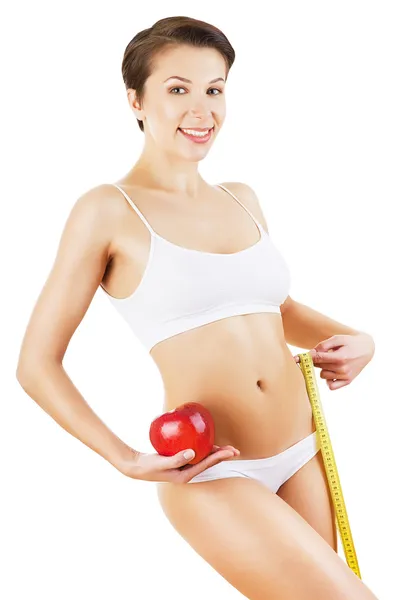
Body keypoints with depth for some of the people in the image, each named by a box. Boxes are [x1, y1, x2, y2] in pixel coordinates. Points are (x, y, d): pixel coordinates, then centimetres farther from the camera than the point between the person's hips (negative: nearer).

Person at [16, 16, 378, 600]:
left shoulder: (242, 199, 9)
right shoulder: (109, 212, -8)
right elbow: (37, 364, -6)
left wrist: (351, 337, 6)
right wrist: (128, 461, -13)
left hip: (303, 457, 6)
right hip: (212, 474, -6)